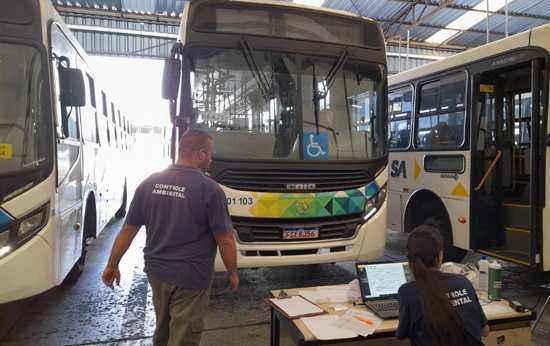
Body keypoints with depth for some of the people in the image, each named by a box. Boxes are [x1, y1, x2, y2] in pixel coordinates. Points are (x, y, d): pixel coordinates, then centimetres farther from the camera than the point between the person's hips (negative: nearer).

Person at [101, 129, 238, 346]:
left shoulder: (149, 183, -1)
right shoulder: (210, 189, -16)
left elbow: (128, 229, 3)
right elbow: (225, 240, -12)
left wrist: (112, 265, 13)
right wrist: (233, 273, 2)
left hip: (156, 271, 6)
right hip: (191, 278, -5)